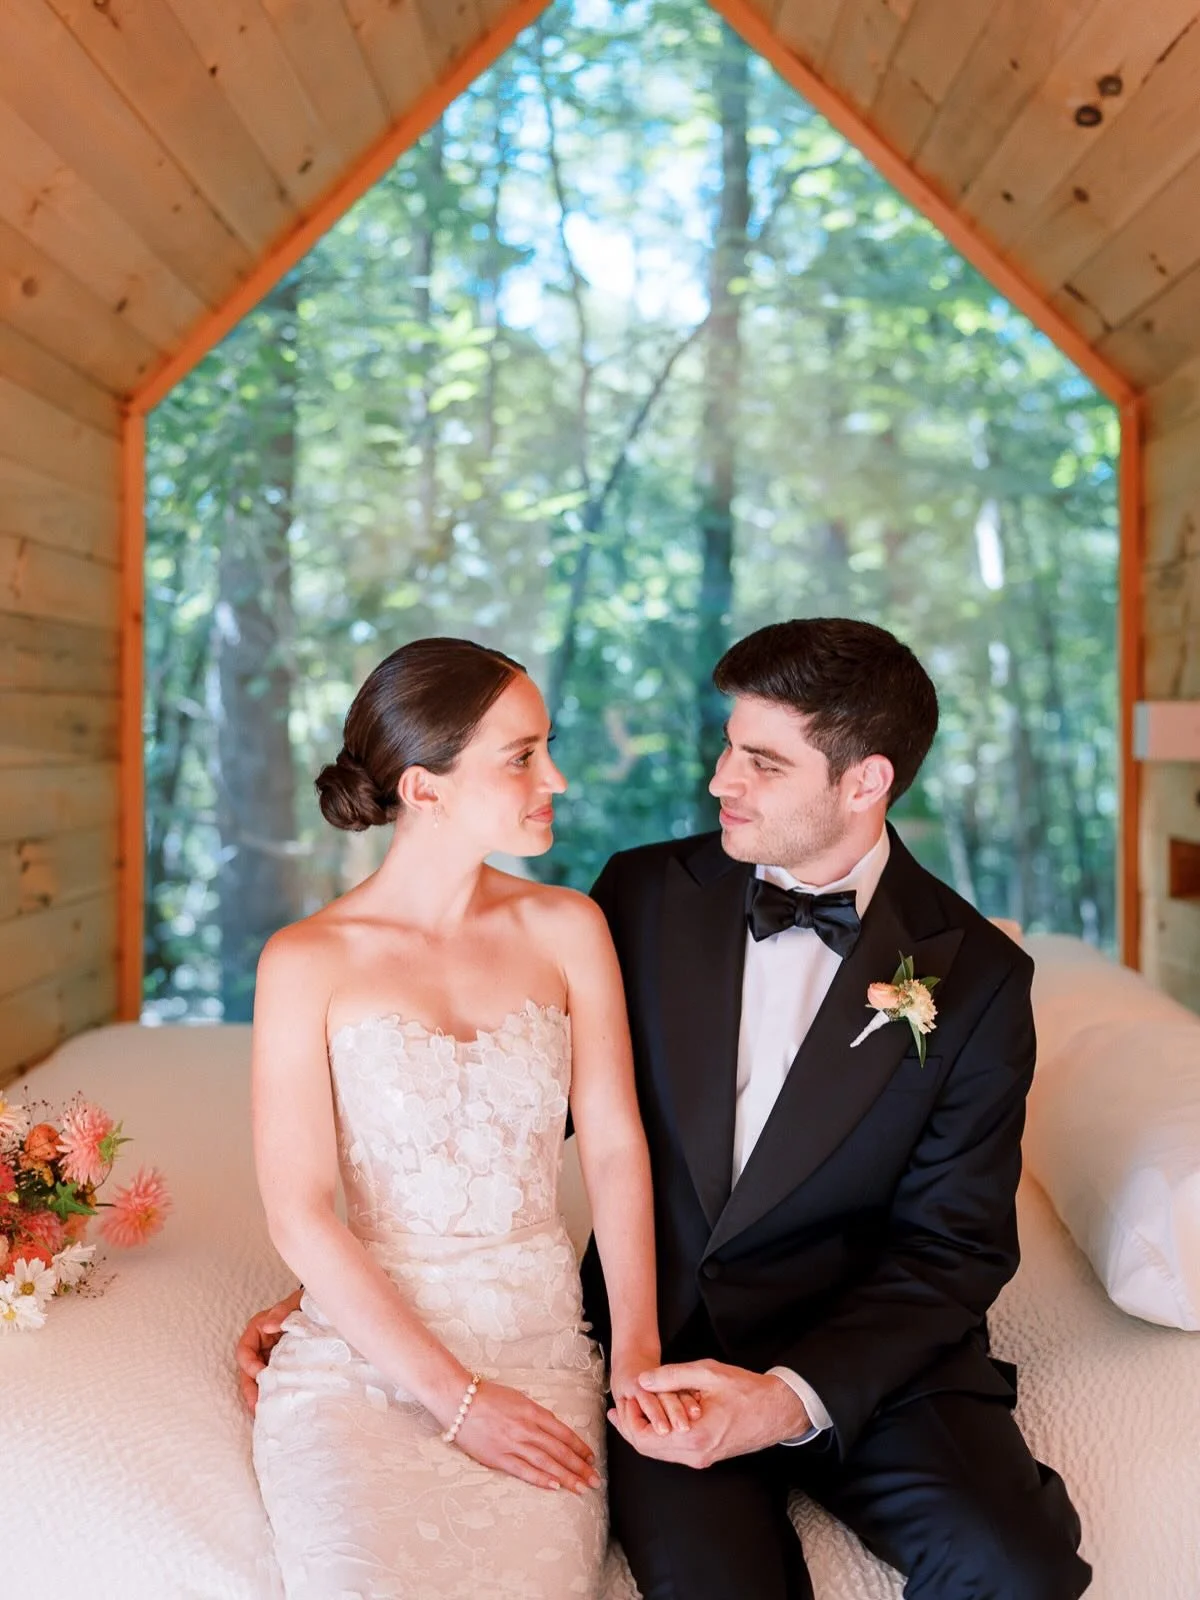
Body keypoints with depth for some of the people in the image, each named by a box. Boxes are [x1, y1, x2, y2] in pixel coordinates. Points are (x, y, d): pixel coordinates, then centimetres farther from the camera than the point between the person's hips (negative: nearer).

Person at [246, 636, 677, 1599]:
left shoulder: (566, 929, 4)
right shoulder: (308, 962, -6)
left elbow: (616, 1147, 1)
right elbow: (300, 1214, -8)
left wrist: (638, 1349, -11)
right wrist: (454, 1396, -12)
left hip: (539, 1347, 2)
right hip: (361, 1347, -2)